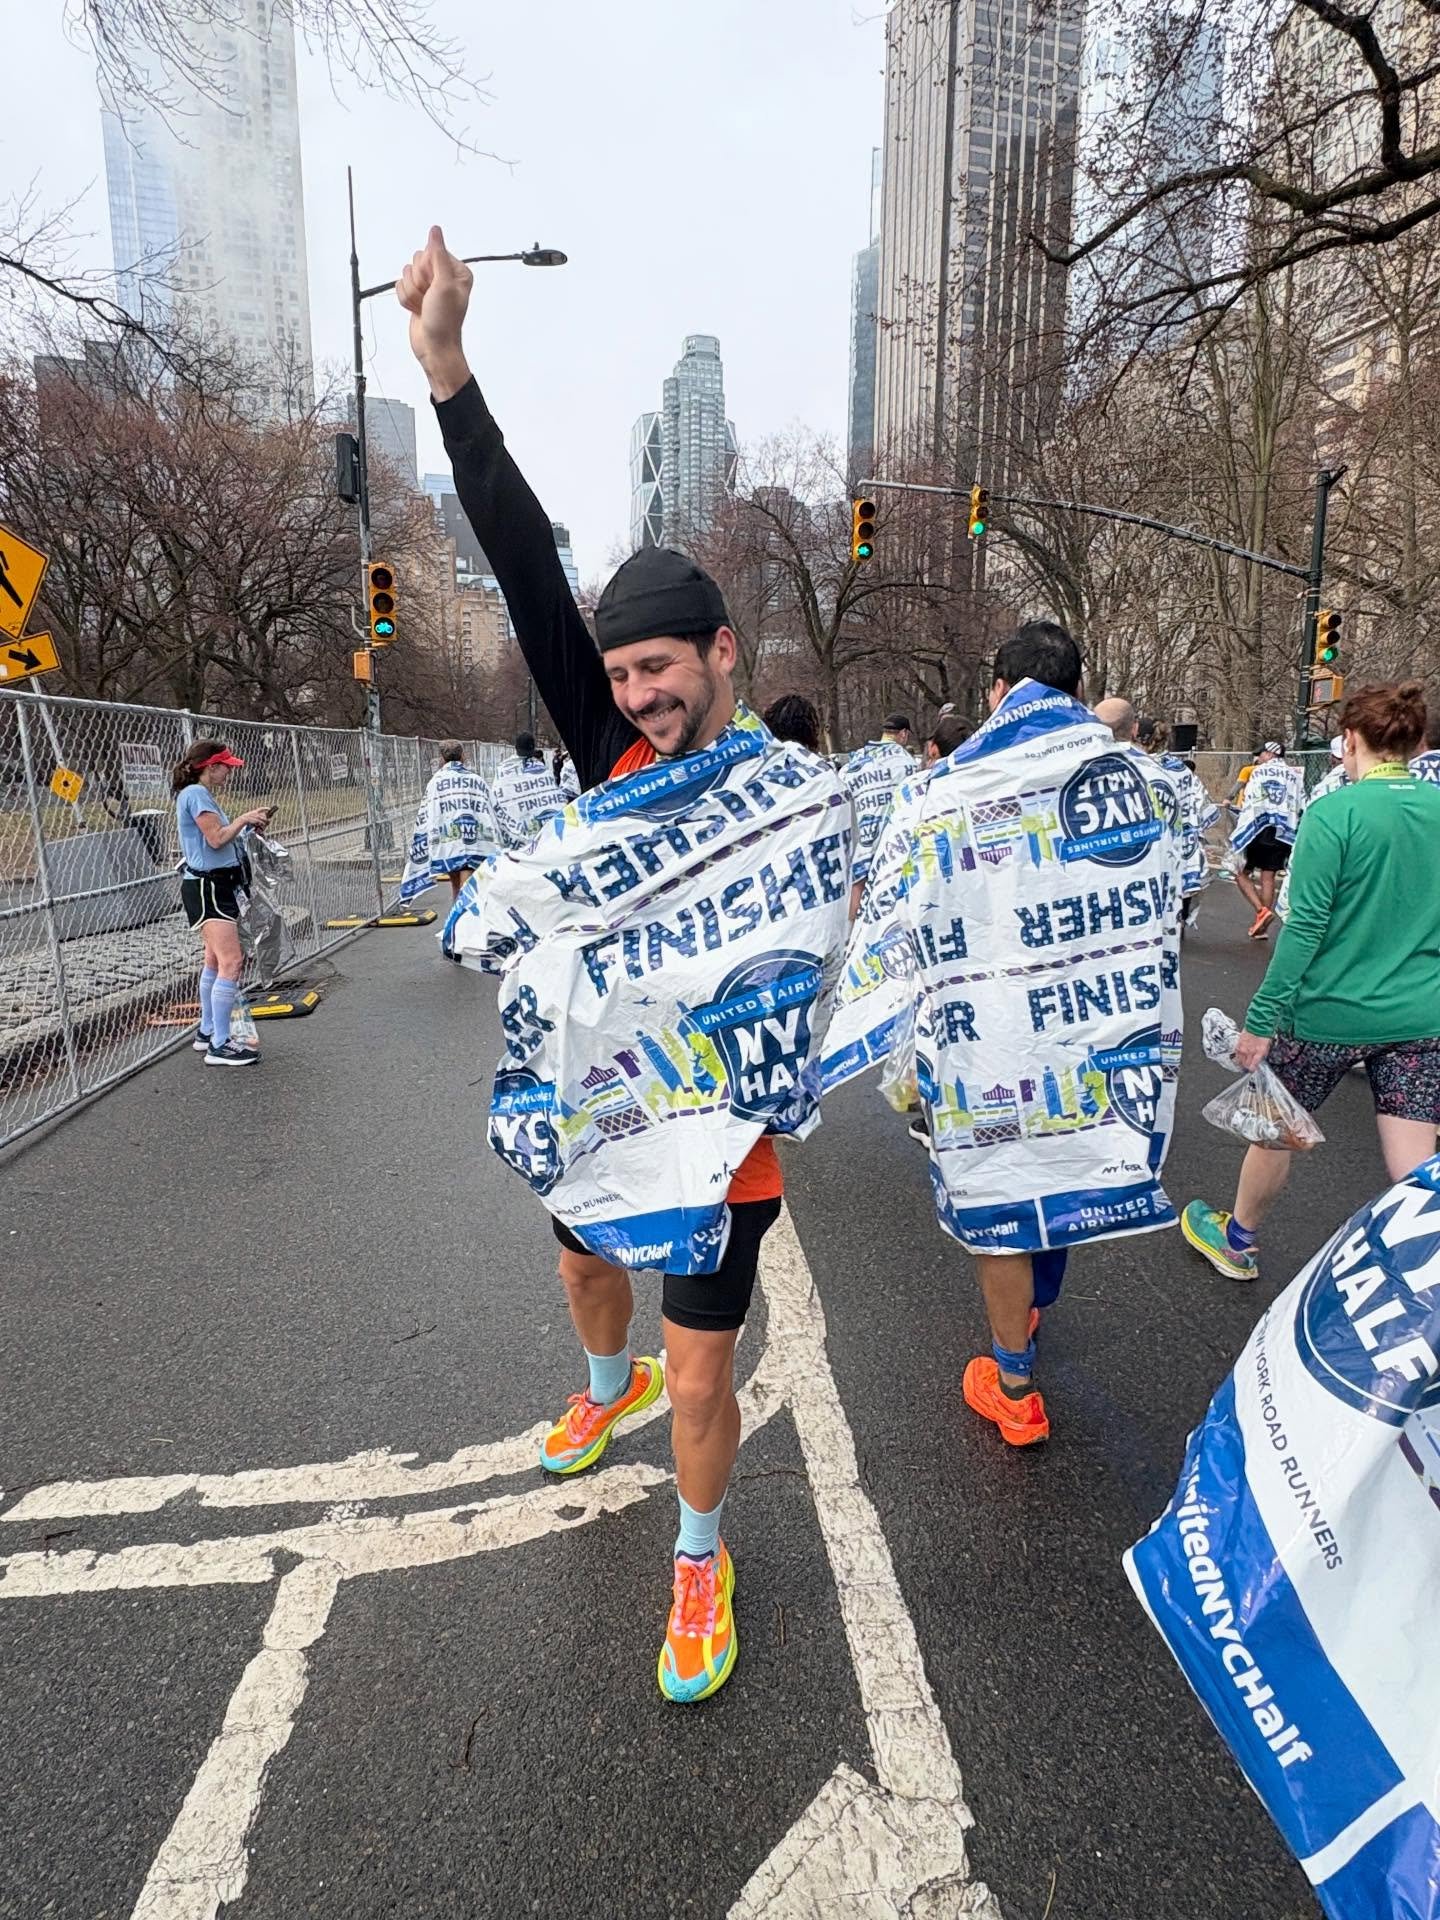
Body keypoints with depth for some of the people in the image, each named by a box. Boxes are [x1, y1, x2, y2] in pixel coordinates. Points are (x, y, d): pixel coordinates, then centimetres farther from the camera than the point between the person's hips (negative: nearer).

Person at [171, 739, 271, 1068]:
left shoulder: (203, 795, 18)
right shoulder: (195, 794, -12)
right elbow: (216, 838, -18)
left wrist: (249, 822, 8)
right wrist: (245, 818, -6)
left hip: (220, 886, 11)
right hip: (207, 888, -11)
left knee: (215, 961, 16)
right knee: (230, 962, -16)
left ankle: (208, 1032, 27)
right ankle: (219, 1046, -14)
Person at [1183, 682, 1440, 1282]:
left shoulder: (1335, 813, -16)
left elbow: (1304, 927, -19)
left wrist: (1260, 1020, -14)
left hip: (1331, 1014, -4)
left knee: (1275, 1128, 19)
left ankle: (1237, 1241, 39)